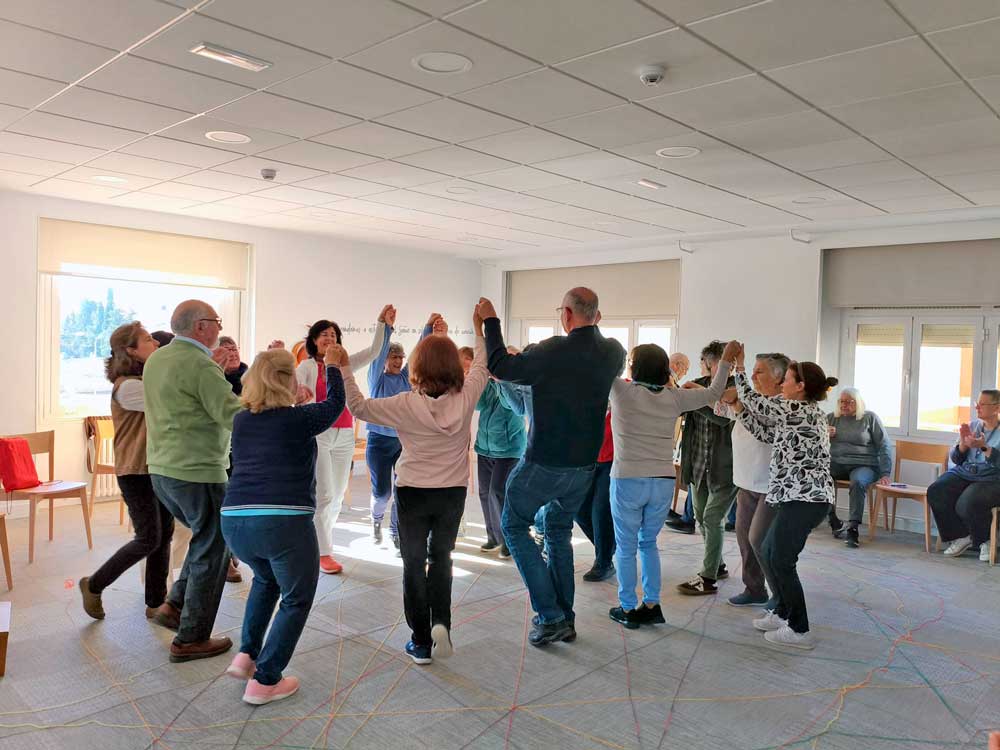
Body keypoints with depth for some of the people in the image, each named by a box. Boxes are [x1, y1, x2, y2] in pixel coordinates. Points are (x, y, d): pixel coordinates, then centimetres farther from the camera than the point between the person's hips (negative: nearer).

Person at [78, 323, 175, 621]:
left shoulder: (148, 380, 14)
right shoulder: (126, 387, -17)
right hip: (136, 473, -8)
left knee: (164, 535, 8)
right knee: (149, 539, -4)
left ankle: (156, 604, 19)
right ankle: (94, 585, 18)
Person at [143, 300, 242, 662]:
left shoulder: (156, 359, 11)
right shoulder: (199, 363, -17)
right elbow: (234, 416, -22)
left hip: (162, 469, 9)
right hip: (197, 473, -9)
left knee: (206, 539, 25)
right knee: (211, 552, 4)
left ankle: (175, 605, 25)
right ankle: (191, 639, 12)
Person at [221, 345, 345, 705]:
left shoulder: (241, 420, 13)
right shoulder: (298, 419, -1)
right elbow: (335, 404, 15)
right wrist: (332, 366, 29)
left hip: (234, 522, 6)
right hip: (285, 522, -6)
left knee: (266, 580, 33)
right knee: (296, 600, 13)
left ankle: (246, 655, 28)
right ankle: (264, 681, 12)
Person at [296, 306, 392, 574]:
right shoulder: (308, 366, -1)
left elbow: (373, 351, 2)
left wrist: (382, 324, -9)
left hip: (344, 436, 5)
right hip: (319, 434, -5)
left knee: (338, 495, 11)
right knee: (324, 495, -5)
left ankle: (319, 538, 29)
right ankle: (324, 553, 4)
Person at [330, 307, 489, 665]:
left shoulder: (407, 404, -17)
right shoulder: (465, 398, -12)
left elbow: (359, 407, -9)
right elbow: (480, 368, 6)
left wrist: (343, 369, -4)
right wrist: (480, 331, 16)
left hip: (413, 492, -2)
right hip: (453, 492, 2)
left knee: (414, 563, 12)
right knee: (441, 558, 21)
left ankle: (421, 641, 17)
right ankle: (441, 623, 4)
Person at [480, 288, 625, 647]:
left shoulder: (554, 350, -20)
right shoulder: (614, 352, -1)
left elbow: (499, 367, -10)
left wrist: (491, 321, 1)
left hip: (544, 463, -6)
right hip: (585, 465, 6)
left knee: (514, 525, 12)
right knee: (558, 532, 22)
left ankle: (550, 616, 5)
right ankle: (565, 619, 25)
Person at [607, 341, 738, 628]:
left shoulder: (622, 391, -9)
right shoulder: (674, 397, 2)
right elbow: (713, 392, 14)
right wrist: (727, 359, 25)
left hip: (628, 481, -4)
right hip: (663, 482, 4)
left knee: (626, 548, 8)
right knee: (648, 543, 19)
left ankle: (628, 609, 14)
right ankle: (651, 605, 21)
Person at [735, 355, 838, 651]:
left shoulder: (797, 411, -13)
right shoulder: (812, 413, 16)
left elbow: (753, 402, -5)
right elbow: (768, 434, 18)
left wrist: (739, 367, 5)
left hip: (804, 499, -10)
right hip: (804, 496, 10)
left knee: (782, 561, -1)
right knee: (769, 552, 18)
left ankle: (799, 630, 8)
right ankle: (783, 612, 29)